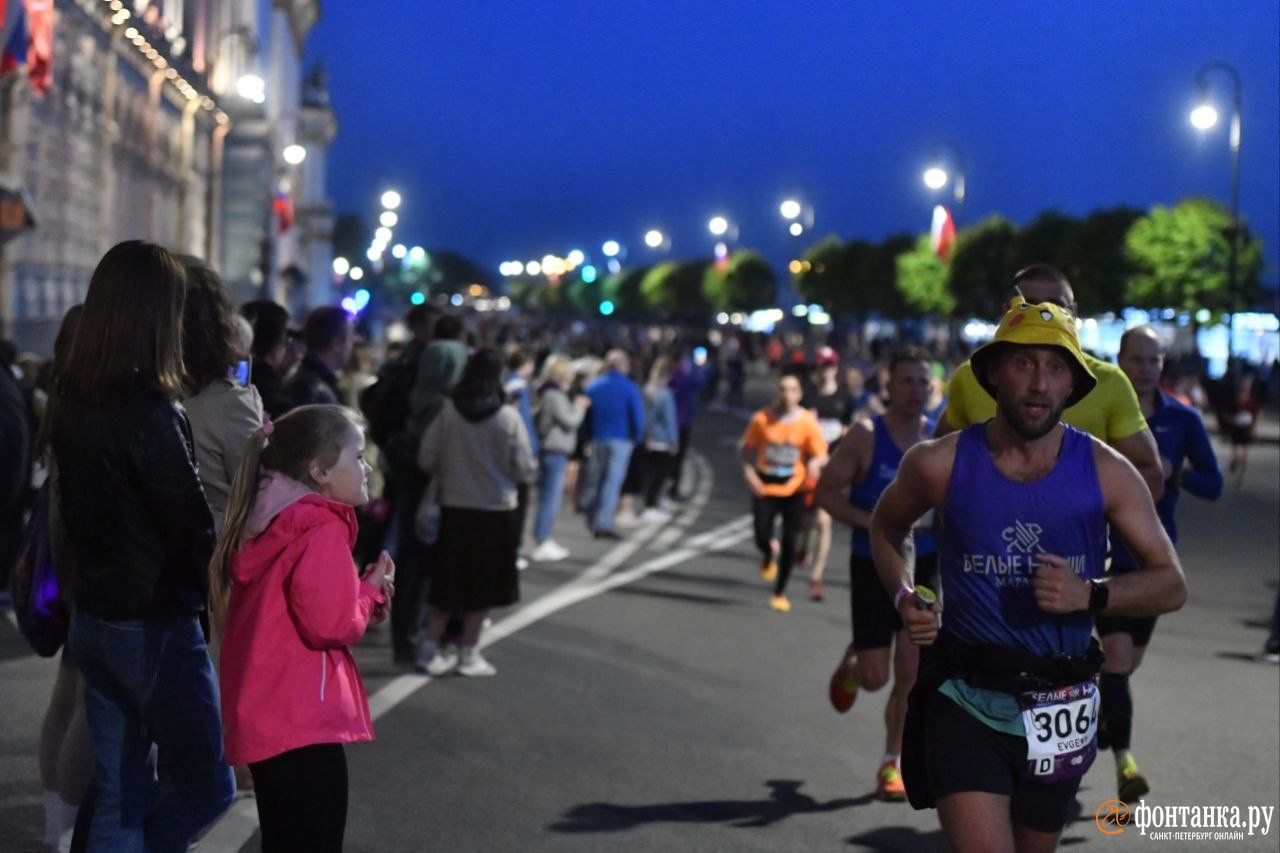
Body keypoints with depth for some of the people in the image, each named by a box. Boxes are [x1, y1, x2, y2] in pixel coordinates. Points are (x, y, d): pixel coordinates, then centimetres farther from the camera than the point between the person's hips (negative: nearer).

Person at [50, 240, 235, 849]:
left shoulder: (69, 403, 4)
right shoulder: (150, 411, -20)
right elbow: (192, 525, -15)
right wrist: (211, 589, 3)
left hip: (94, 615, 8)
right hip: (156, 625, -8)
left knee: (120, 795, 14)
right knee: (205, 785, 6)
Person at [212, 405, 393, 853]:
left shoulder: (265, 525, 13)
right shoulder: (322, 527, -15)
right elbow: (332, 624, -20)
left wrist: (363, 593, 7)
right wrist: (370, 591, -3)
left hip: (263, 720, 10)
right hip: (303, 724, -9)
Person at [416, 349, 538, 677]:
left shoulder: (446, 412, -10)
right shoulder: (508, 418, -14)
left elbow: (426, 459, -6)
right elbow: (525, 470, -9)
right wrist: (531, 467, 13)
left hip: (453, 509, 2)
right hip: (495, 511, -2)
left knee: (445, 582, 14)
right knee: (482, 586, 10)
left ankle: (431, 649, 14)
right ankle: (468, 653, 14)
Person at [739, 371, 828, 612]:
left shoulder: (807, 421, -6)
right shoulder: (762, 419, -5)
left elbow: (820, 452, -2)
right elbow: (747, 448, 5)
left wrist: (814, 463, -25)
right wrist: (749, 473, -9)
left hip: (794, 490, 0)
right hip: (765, 488, 0)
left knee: (789, 543, 0)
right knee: (762, 538, -7)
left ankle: (780, 593, 17)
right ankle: (769, 555, 34)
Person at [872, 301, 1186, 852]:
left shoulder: (1106, 472, -3)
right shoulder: (940, 464, -5)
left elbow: (1171, 585, 0)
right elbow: (886, 527, 16)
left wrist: (1089, 594, -18)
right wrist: (904, 598, -1)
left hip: (1058, 702, 3)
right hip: (965, 698, -2)